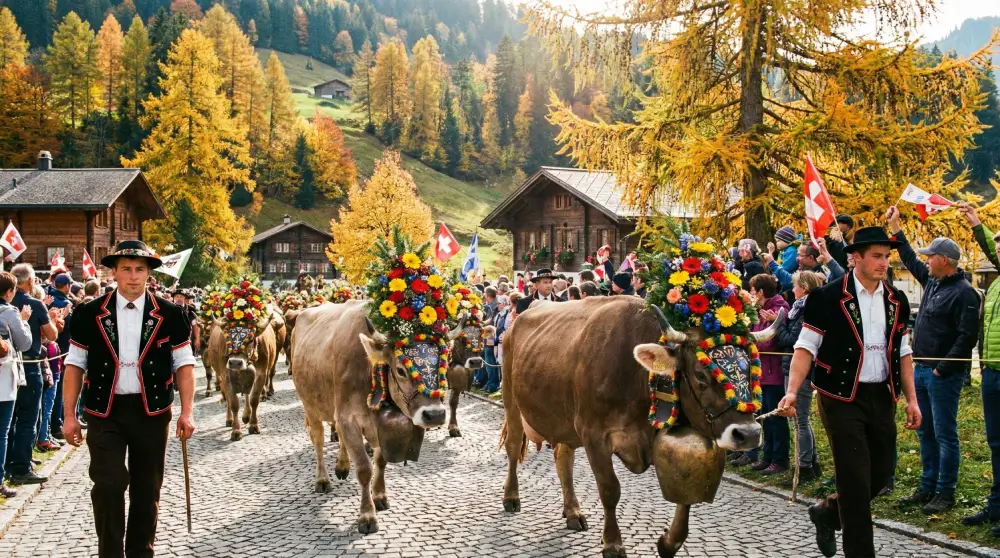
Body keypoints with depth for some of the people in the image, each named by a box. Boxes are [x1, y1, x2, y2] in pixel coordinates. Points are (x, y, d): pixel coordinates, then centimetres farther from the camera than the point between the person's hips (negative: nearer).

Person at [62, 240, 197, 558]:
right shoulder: (90, 314, 0)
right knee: (108, 484, -10)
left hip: (152, 412, 1)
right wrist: (69, 415, 1)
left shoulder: (169, 315, 0)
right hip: (105, 412, -1)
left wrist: (186, 412, -4)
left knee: (147, 490, 10)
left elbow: (184, 364, 2)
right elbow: (75, 365, 4)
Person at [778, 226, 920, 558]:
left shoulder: (897, 301, 7)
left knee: (882, 471, 10)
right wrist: (792, 391, -20)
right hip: (842, 398, -5)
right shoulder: (828, 298, -9)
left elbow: (903, 352, 12)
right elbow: (806, 348, -8)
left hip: (882, 397, 6)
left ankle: (828, 513, 35)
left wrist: (911, 398, 6)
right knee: (855, 480, -3)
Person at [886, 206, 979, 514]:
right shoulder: (932, 281, 10)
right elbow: (910, 260, 28)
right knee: (925, 432, 14)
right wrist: (896, 227, 28)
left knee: (944, 434, -2)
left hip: (944, 374, -9)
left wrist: (943, 368, -19)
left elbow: (967, 337, -20)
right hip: (921, 369, 9)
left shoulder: (963, 292, -15)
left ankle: (945, 493, 6)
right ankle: (928, 487, 23)